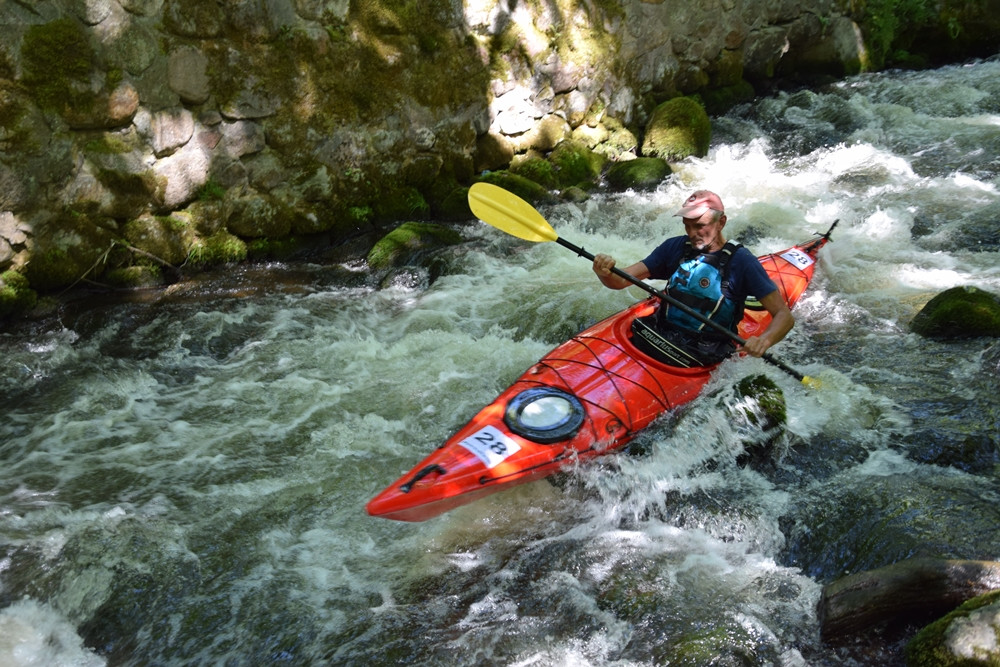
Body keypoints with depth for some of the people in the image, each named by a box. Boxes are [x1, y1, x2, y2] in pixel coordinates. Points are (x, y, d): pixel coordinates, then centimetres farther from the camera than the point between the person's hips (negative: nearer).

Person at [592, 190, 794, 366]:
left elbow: (784, 316, -7)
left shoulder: (741, 261, -5)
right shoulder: (675, 247, 6)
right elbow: (621, 281, 2)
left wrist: (764, 340, -29)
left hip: (702, 355, -3)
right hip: (659, 332, 4)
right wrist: (605, 273, -22)